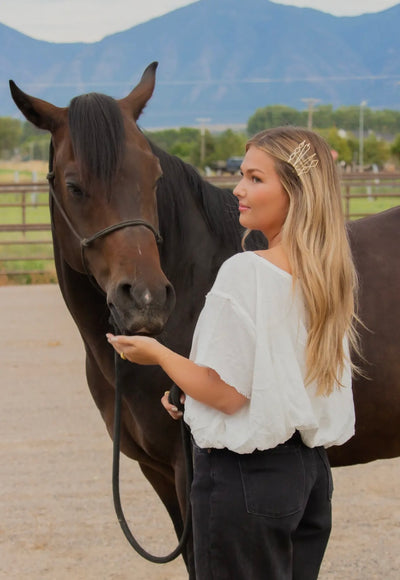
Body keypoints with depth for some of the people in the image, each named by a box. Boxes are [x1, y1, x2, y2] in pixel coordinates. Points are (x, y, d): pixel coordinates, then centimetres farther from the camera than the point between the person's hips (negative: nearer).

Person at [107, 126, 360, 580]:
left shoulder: (244, 273, -21)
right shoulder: (332, 275, 4)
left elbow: (227, 393, -19)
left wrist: (157, 354, -4)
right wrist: (189, 390, 15)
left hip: (245, 476, -8)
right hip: (311, 471, 8)